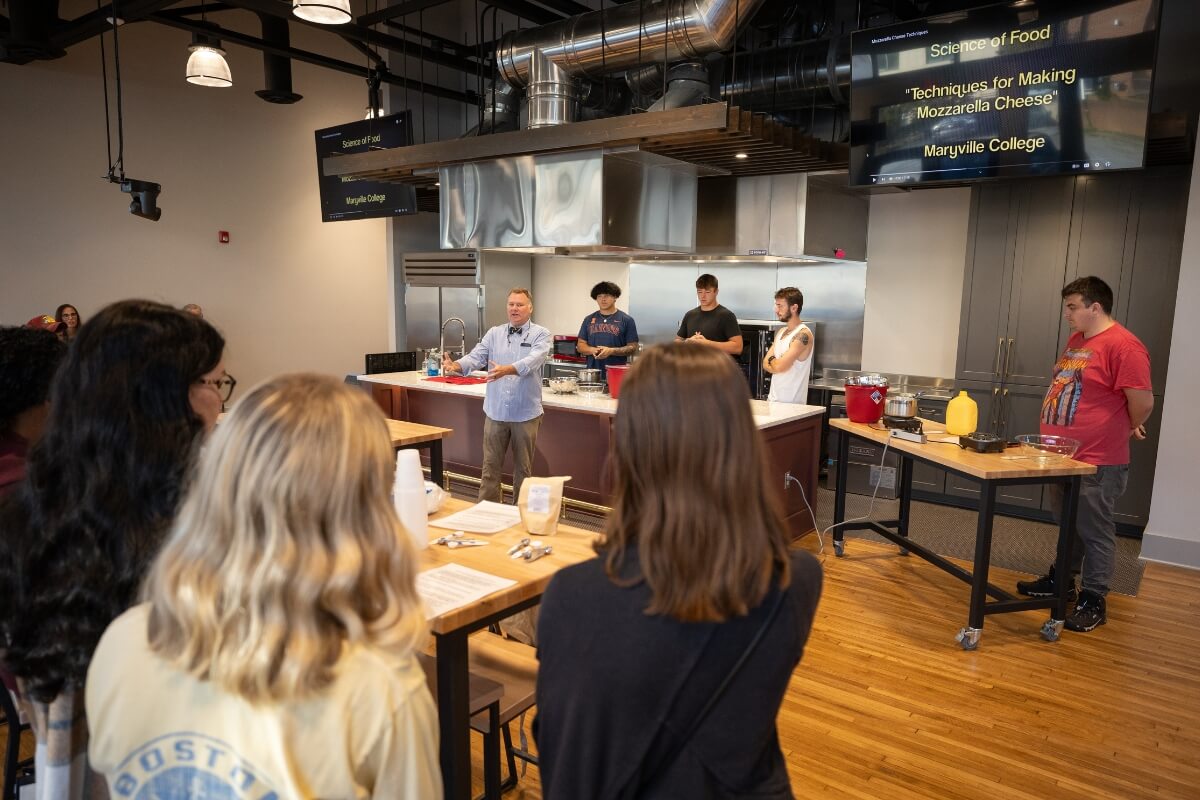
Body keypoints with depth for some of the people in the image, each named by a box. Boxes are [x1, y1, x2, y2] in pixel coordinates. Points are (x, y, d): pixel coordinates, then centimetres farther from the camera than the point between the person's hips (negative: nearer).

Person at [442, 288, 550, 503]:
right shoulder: (494, 333, 7)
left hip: (525, 413, -2)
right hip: (495, 411, 3)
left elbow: (533, 361, -22)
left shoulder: (540, 334, -4)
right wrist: (456, 366, -26)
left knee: (523, 468, 10)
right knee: (490, 466, 8)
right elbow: (476, 357, -5)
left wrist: (507, 369, -40)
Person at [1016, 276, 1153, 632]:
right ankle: (1061, 580, 36)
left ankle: (1093, 601, 14)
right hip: (1065, 456, 9)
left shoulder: (1123, 345, -18)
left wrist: (1126, 431, 0)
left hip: (1098, 463, -9)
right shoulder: (1076, 339, 11)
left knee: (1095, 531, 3)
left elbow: (1143, 402, -19)